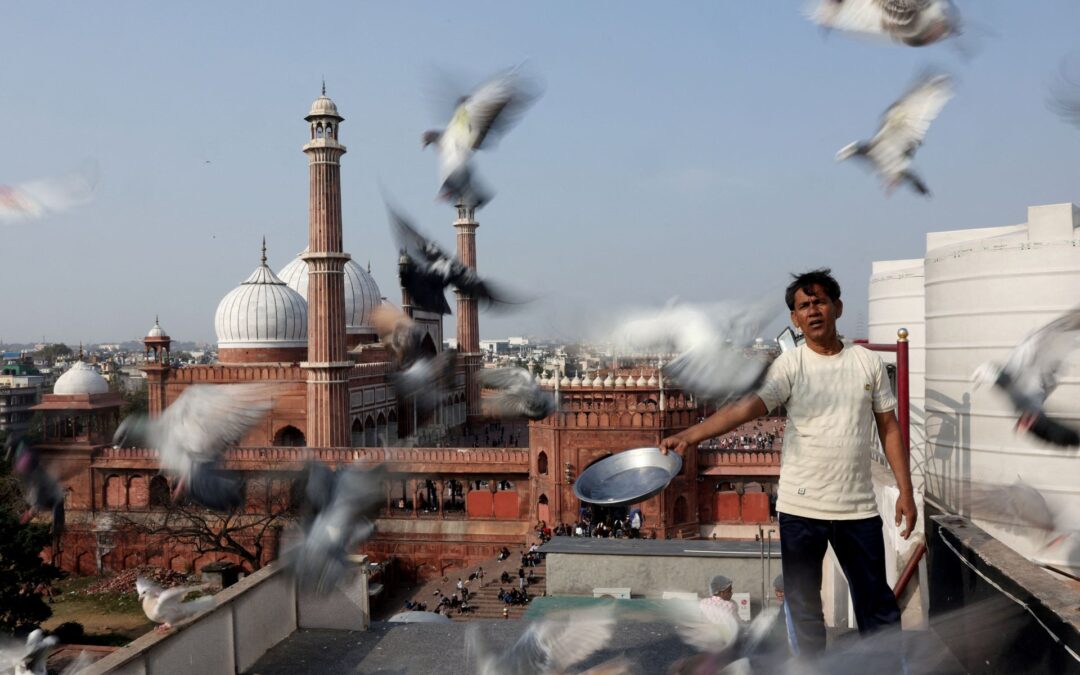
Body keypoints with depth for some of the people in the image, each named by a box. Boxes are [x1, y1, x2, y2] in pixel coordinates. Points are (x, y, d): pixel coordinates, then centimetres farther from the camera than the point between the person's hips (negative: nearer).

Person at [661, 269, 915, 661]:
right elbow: (748, 406, -20)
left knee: (878, 604, 13)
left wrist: (905, 492, 4)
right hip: (801, 508, -1)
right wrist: (692, 434, -36)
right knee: (803, 605, 10)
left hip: (858, 509, 2)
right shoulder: (789, 365, -5)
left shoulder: (868, 362, 3)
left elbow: (889, 428, 9)